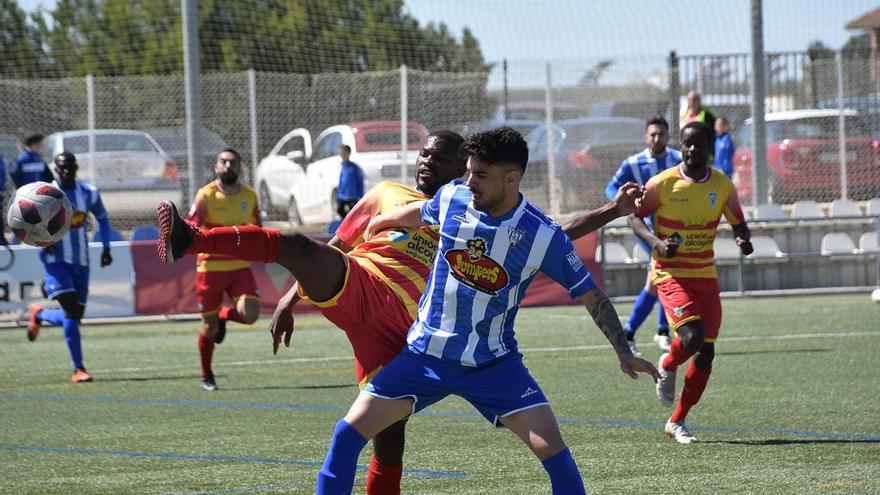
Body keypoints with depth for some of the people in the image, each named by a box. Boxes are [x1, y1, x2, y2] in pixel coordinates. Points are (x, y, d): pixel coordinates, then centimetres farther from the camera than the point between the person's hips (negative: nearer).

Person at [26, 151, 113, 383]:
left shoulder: (89, 193, 2)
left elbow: (102, 219, 17)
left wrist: (106, 247, 7)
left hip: (80, 262, 5)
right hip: (56, 261, -5)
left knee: (75, 315, 7)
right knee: (71, 311, -18)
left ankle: (39, 315, 39)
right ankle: (78, 369, -12)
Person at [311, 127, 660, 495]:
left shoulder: (543, 236, -15)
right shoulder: (452, 198, -7)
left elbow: (591, 296, -5)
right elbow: (418, 214, 18)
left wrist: (624, 353, -13)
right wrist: (374, 226, 34)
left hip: (493, 363, -2)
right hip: (425, 354, 2)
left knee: (551, 446, -17)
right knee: (349, 432, -8)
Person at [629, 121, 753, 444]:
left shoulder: (722, 186, 1)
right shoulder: (663, 183, -8)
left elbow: (737, 222, 12)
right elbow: (635, 217, 1)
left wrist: (743, 239, -12)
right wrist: (657, 242, -18)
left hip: (706, 276, 4)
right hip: (671, 274, -4)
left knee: (706, 353, 1)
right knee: (692, 337, -25)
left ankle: (676, 422, 15)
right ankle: (667, 366, 12)